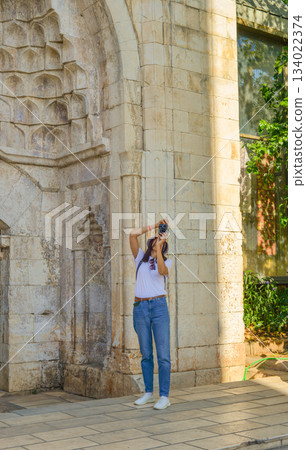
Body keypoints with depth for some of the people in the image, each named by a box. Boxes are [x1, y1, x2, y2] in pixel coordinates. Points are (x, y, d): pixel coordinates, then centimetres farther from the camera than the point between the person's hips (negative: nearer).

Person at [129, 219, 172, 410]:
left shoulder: (166, 262, 10)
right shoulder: (141, 257, 14)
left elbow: (162, 271, -14)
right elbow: (133, 234, 3)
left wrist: (158, 246, -13)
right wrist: (154, 226, 6)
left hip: (159, 306, -2)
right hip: (140, 308, 2)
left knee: (163, 354, -6)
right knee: (146, 354, 8)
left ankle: (164, 396, -3)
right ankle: (148, 393, 17)